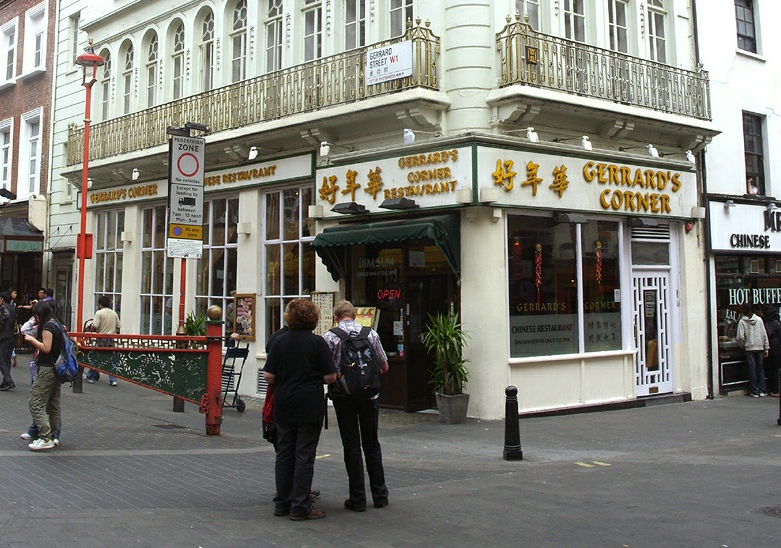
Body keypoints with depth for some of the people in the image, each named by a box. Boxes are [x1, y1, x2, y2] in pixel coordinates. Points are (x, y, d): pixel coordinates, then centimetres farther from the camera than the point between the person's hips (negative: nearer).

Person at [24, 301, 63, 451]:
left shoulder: (47, 326, -12)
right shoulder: (58, 325, 15)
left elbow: (46, 348, -19)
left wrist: (32, 339, -8)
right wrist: (35, 340, 16)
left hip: (47, 369, -10)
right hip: (57, 369, 10)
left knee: (36, 403, -8)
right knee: (53, 405, 13)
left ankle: (45, 438, -12)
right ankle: (52, 436, 18)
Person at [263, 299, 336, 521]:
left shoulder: (279, 341, 2)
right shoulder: (317, 342, -8)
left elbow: (268, 376, 0)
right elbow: (330, 377, -9)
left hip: (283, 405, 4)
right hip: (310, 406, -4)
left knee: (284, 454, 12)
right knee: (304, 455, 1)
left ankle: (282, 503, 20)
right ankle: (300, 507, 3)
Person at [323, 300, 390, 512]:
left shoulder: (330, 337, -6)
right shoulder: (371, 334, 1)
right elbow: (384, 367, 9)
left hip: (344, 397, -2)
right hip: (369, 396, 2)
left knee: (352, 446, 4)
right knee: (372, 444, 13)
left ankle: (358, 499, 6)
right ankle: (380, 495, 18)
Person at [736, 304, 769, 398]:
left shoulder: (742, 321, -6)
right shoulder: (759, 319, 2)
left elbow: (740, 337, -12)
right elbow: (764, 334, 2)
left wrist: (742, 346, 7)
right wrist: (766, 348, 6)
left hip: (749, 348, -2)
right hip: (760, 347, 3)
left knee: (752, 369, 2)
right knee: (760, 368, 10)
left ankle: (755, 392, 3)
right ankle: (762, 391, 9)